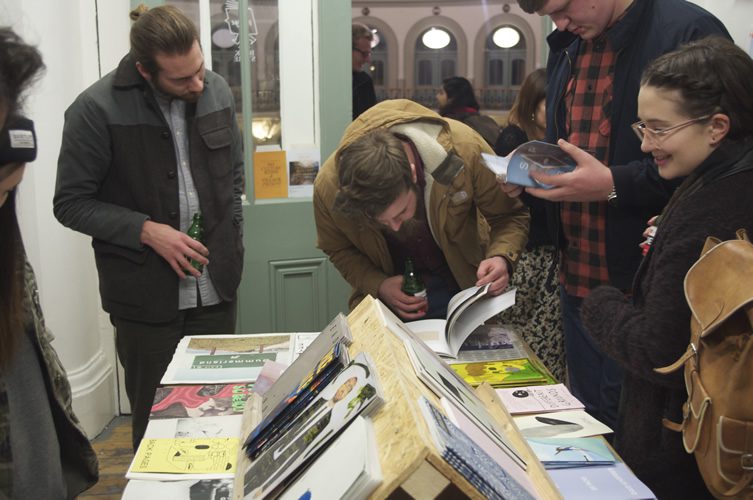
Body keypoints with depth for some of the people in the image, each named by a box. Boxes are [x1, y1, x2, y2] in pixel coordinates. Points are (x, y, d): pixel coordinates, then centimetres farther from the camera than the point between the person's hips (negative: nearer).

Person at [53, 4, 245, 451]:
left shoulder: (217, 91, 1)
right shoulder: (97, 110, -14)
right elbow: (71, 203, -8)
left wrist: (230, 238, 5)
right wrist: (147, 230, -19)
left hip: (217, 286, 4)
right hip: (146, 296, -4)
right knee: (155, 417, 8)